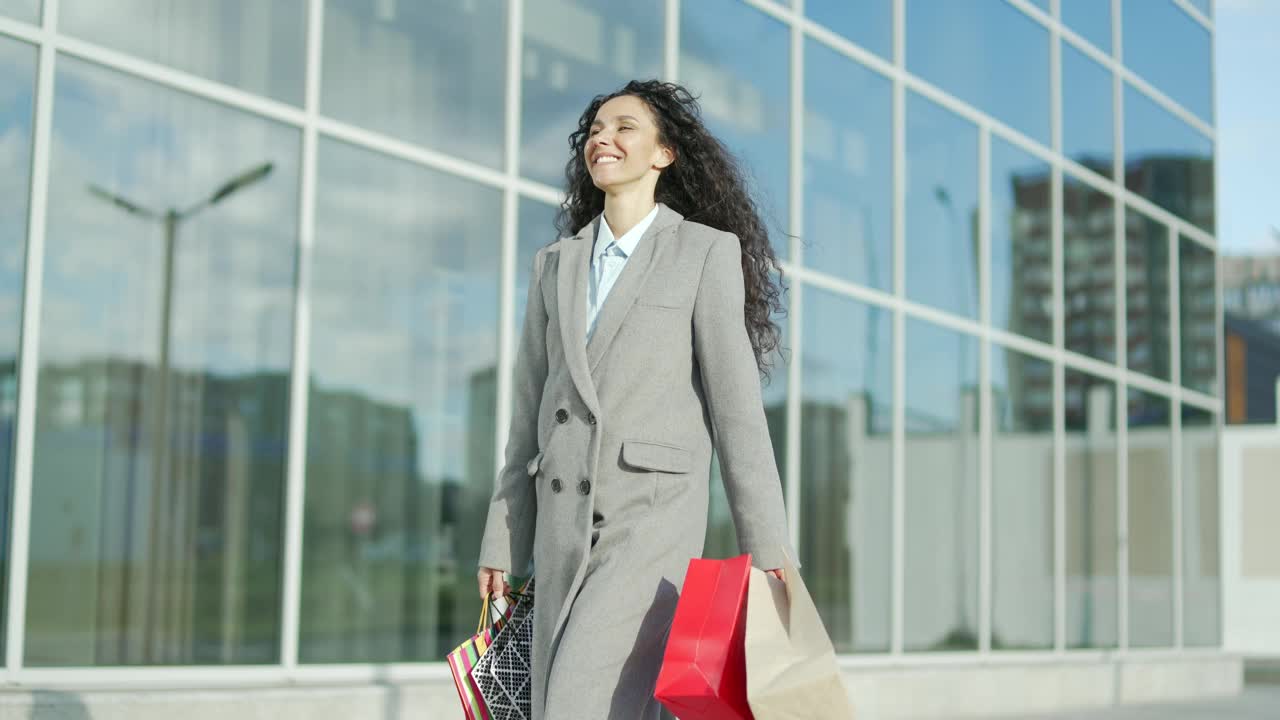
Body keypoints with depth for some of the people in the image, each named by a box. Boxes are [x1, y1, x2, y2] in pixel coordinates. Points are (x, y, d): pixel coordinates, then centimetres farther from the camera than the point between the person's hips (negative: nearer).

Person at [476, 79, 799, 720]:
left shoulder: (706, 252, 0)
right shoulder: (556, 265, 15)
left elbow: (737, 407, -4)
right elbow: (531, 409, 15)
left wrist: (769, 554, -7)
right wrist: (501, 545, 11)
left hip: (652, 519, -5)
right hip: (565, 526, 6)